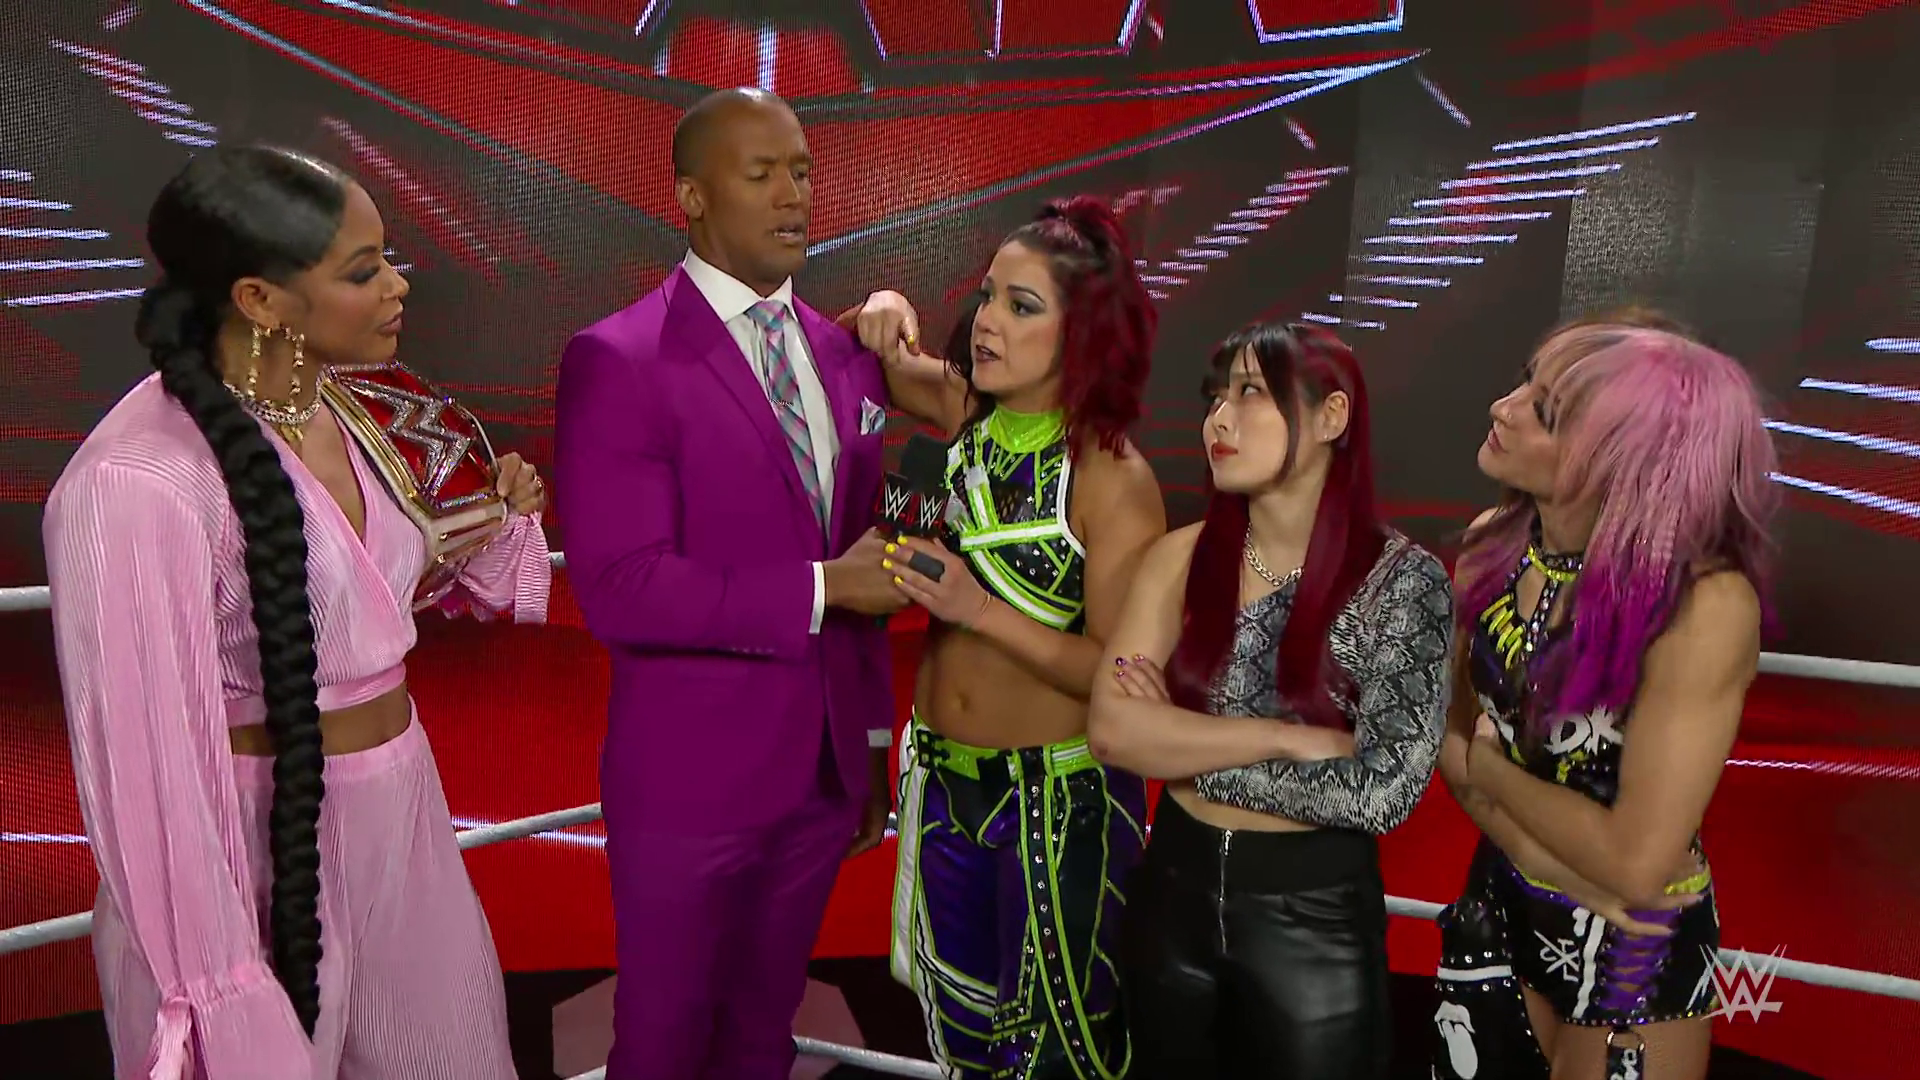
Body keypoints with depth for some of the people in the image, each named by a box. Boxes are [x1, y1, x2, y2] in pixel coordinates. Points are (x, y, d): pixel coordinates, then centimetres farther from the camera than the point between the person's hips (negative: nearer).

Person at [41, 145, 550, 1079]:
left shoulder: (332, 414, -1)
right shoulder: (136, 482, -24)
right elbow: (144, 760, -21)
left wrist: (495, 527, -3)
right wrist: (215, 992, -16)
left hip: (401, 826, 7)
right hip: (265, 859, -7)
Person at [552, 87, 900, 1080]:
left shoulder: (847, 357, 6)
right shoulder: (616, 360, -14)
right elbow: (620, 591, -22)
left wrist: (874, 744, 13)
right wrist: (823, 590, -19)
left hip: (824, 768, 5)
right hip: (689, 778, -5)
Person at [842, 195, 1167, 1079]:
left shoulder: (1115, 480, -20)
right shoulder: (968, 410, -3)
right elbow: (867, 359, 13)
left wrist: (981, 611, -28)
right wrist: (885, 312, -9)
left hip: (1058, 800, -6)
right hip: (942, 780, 6)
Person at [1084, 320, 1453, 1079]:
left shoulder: (1403, 580, -14)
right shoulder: (1182, 557, -4)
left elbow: (1382, 792, -22)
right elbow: (1113, 729, -13)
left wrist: (1180, 743, -16)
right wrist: (1291, 738, -20)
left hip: (1317, 914, -3)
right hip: (1173, 889, 4)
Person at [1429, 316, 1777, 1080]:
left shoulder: (1704, 603, -28)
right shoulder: (1493, 544, -11)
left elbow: (1637, 863, -28)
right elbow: (1455, 738, -4)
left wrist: (1490, 770, -14)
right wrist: (1546, 858, -19)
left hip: (1634, 949, -5)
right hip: (1496, 907, 5)